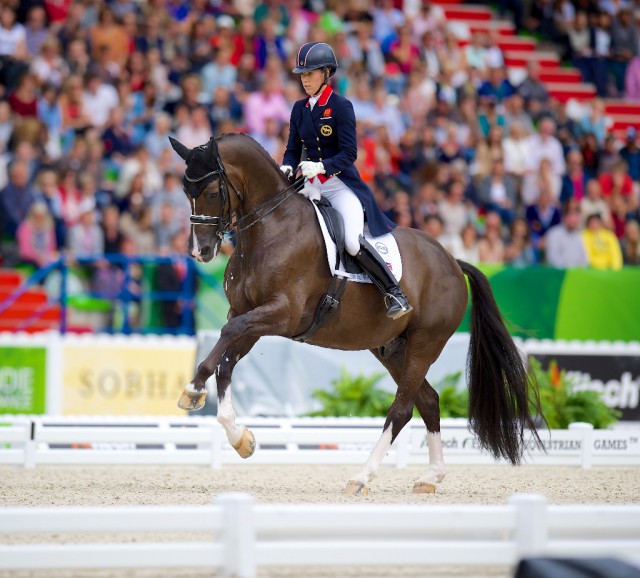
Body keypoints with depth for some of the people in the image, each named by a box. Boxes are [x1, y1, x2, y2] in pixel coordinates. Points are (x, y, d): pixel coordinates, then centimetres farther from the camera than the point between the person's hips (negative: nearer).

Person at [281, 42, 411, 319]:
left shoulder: (340, 106, -8)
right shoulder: (299, 109, 10)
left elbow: (349, 153, -14)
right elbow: (293, 149, 12)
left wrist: (321, 166, -30)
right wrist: (286, 167, -11)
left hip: (342, 186, -7)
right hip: (312, 187, 7)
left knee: (354, 243, -26)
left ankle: (395, 294, -16)